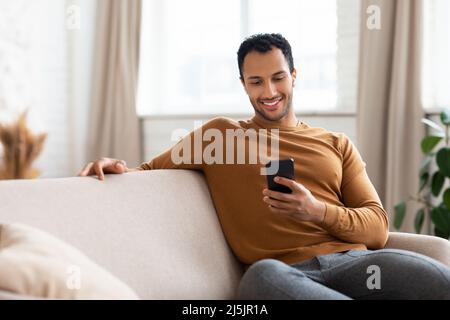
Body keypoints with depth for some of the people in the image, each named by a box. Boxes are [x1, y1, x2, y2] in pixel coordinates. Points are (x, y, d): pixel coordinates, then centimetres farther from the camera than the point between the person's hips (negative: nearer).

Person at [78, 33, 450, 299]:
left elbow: (378, 228, 13)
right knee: (262, 275, -41)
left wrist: (318, 211, -6)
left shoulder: (337, 144, 22)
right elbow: (152, 171, 23)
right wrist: (119, 168, -2)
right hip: (285, 271, 0)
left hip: (351, 260, 1)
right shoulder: (219, 133, 21)